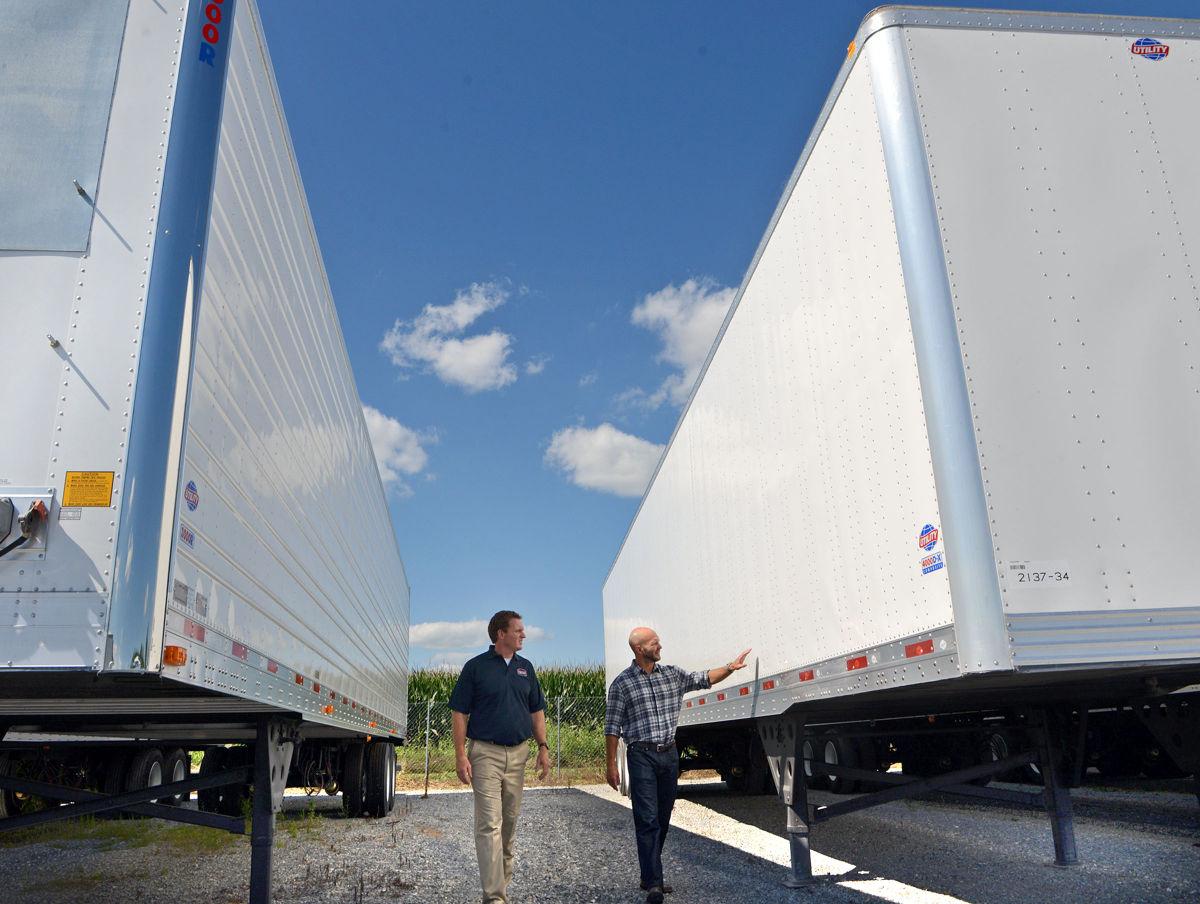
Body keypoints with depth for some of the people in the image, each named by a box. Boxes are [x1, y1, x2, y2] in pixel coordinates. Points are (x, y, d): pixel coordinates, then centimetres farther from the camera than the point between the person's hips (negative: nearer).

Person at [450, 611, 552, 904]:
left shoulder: (525, 667, 10)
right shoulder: (476, 666, -4)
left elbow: (536, 711, 14)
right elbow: (460, 713, -5)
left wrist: (543, 747, 6)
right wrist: (460, 754, -11)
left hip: (518, 753, 5)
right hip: (485, 753, -5)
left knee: (510, 820, 14)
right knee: (489, 824, -8)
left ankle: (503, 878, 29)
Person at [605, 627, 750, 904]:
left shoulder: (673, 675, 9)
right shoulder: (622, 683, -4)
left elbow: (705, 679, 17)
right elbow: (612, 727, -3)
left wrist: (730, 667, 3)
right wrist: (611, 765, -5)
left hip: (669, 754, 5)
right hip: (642, 756, -5)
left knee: (663, 819, 11)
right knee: (647, 820, -9)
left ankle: (650, 877, 24)